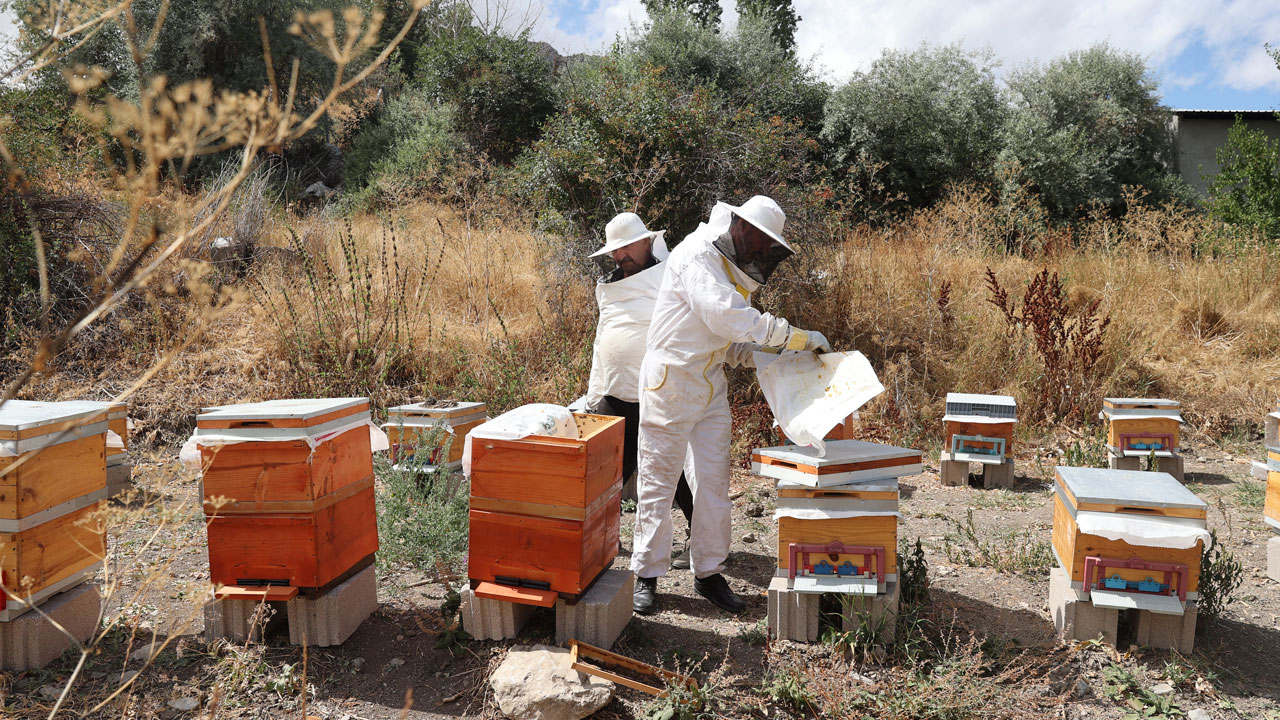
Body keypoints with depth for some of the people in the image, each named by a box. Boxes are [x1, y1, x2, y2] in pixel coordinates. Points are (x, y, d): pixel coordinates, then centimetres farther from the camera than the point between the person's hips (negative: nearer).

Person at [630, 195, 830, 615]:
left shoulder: (733, 270, 13)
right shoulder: (696, 258, -15)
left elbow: (733, 342, 14)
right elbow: (730, 318, -27)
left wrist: (773, 358, -4)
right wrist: (799, 338, -24)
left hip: (711, 385, 8)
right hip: (670, 380, -8)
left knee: (715, 481, 7)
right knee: (658, 482, 0)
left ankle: (708, 573, 18)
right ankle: (646, 576, 12)